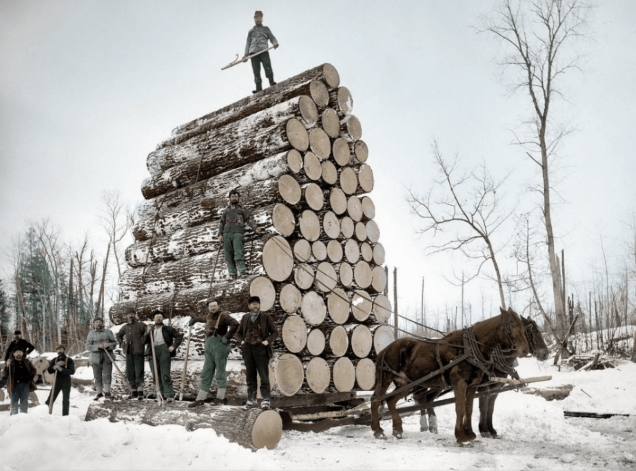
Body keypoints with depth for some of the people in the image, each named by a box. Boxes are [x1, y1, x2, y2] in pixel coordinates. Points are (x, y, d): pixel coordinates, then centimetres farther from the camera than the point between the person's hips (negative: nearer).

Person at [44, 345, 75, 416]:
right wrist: (55, 366, -18)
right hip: (57, 381, 3)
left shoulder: (69, 360, -2)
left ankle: (65, 415, 5)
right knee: (50, 399, 0)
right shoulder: (55, 360, 10)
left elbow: (72, 371, -13)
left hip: (66, 382, -3)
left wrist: (61, 369, -25)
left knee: (65, 400, -1)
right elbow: (49, 370, 1)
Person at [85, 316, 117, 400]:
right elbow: (88, 346, -2)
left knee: (107, 375, -5)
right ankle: (99, 393, 15)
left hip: (107, 357, -1)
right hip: (96, 357, 1)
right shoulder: (91, 333, 4)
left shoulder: (108, 332, 5)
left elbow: (114, 343, 5)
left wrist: (108, 345, -16)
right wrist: (98, 347, -17)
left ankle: (107, 392, 4)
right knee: (97, 376, 5)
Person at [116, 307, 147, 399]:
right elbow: (118, 335, 31)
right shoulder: (125, 327, 13)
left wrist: (144, 342, -12)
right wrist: (122, 344, 18)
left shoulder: (140, 325, -3)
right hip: (128, 353, 6)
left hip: (138, 352, -6)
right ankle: (134, 391, 19)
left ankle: (140, 392, -9)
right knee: (129, 373, 9)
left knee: (139, 372, -9)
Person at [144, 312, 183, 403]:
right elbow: (144, 341, 12)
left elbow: (179, 336, 8)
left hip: (164, 350, -4)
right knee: (156, 375, 2)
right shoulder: (150, 329, 24)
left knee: (165, 374, -12)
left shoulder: (168, 329, 14)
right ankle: (162, 394, 10)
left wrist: (174, 346, -3)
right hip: (152, 352, 4)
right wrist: (148, 332, -3)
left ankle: (169, 395, -14)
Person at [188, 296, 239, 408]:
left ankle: (220, 398, 8)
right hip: (209, 346, 7)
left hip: (219, 345, -7)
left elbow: (235, 324, -21)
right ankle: (200, 399, 10)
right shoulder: (209, 316, 17)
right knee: (206, 373, 7)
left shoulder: (223, 316, -7)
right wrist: (195, 319, 57)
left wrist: (227, 337, -19)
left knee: (220, 371, -1)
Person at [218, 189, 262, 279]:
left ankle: (242, 271, -27)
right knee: (228, 254, -4)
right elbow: (222, 223, 22)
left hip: (237, 233, -3)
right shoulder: (225, 210, 27)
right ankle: (232, 273, -4)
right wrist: (220, 235, 7)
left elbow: (249, 219, 6)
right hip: (227, 233, 3)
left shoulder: (242, 209, 19)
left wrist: (255, 228, -12)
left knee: (238, 252, -19)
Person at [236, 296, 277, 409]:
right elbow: (239, 333, 20)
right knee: (250, 375, 7)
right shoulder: (245, 318, 11)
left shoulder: (266, 317, 2)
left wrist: (267, 341, -11)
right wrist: (241, 341, 2)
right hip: (248, 349, 3)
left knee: (264, 375, -4)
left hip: (261, 348, -3)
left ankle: (265, 400, 0)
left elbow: (275, 332, 3)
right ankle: (251, 399, 14)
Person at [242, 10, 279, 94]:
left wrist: (275, 43, -12)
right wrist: (246, 55, 9)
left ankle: (272, 83, -31)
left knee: (267, 66, -24)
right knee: (256, 71, -8)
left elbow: (272, 38, 13)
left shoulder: (266, 29, 25)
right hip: (253, 52, 2)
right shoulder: (251, 31, 29)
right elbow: (248, 43, 23)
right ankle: (259, 88, -15)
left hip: (263, 50, -2)